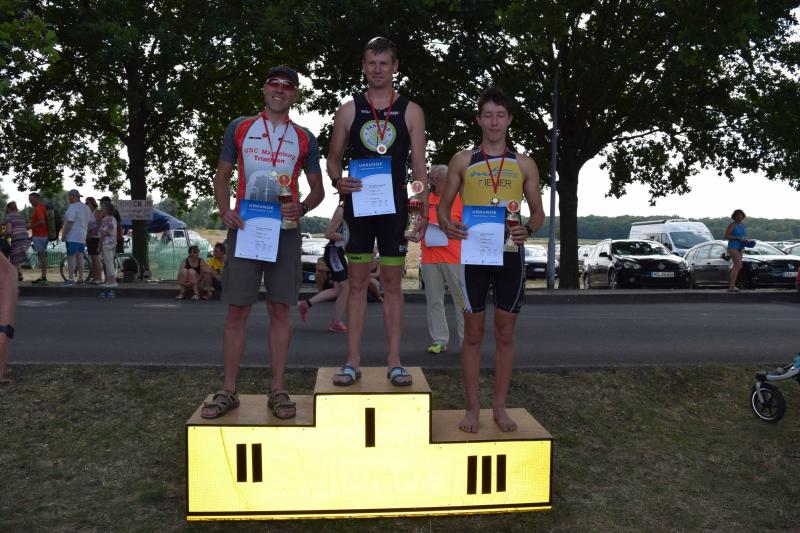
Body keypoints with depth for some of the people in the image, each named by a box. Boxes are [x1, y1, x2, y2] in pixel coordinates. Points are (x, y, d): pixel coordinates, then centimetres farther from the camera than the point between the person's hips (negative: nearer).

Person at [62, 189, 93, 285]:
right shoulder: (86, 207, 14)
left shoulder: (73, 207, -12)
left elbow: (69, 222, -19)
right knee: (80, 257, 10)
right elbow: (90, 222, 17)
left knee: (70, 257, -6)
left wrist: (63, 234, -13)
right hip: (83, 237, 8)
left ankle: (70, 279, -7)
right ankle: (80, 279, 10)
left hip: (73, 237, -8)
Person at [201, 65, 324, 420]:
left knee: (280, 309, 2)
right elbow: (222, 175, 11)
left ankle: (278, 390, 10)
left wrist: (302, 208, -9)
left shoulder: (304, 139, 11)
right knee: (237, 310, -1)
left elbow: (318, 189, 13)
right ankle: (229, 391, 8)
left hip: (284, 230, 1)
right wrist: (224, 210, -7)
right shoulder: (239, 128, 10)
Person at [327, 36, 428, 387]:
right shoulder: (349, 110, 8)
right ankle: (353, 361, 9)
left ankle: (394, 362, 9)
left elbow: (419, 165, 3)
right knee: (357, 283, 3)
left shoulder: (410, 112, 5)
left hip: (395, 205, -1)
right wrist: (337, 181, -11)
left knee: (392, 284, 3)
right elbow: (333, 157, 12)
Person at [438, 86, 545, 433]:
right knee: (473, 333, 3)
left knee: (505, 333, 6)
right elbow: (443, 205, 8)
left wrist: (528, 229, -11)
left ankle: (500, 406, 18)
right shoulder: (463, 161, 6)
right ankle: (472, 407, 14)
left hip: (510, 253, 1)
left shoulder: (524, 165, 8)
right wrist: (447, 226, -15)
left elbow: (538, 212, 11)